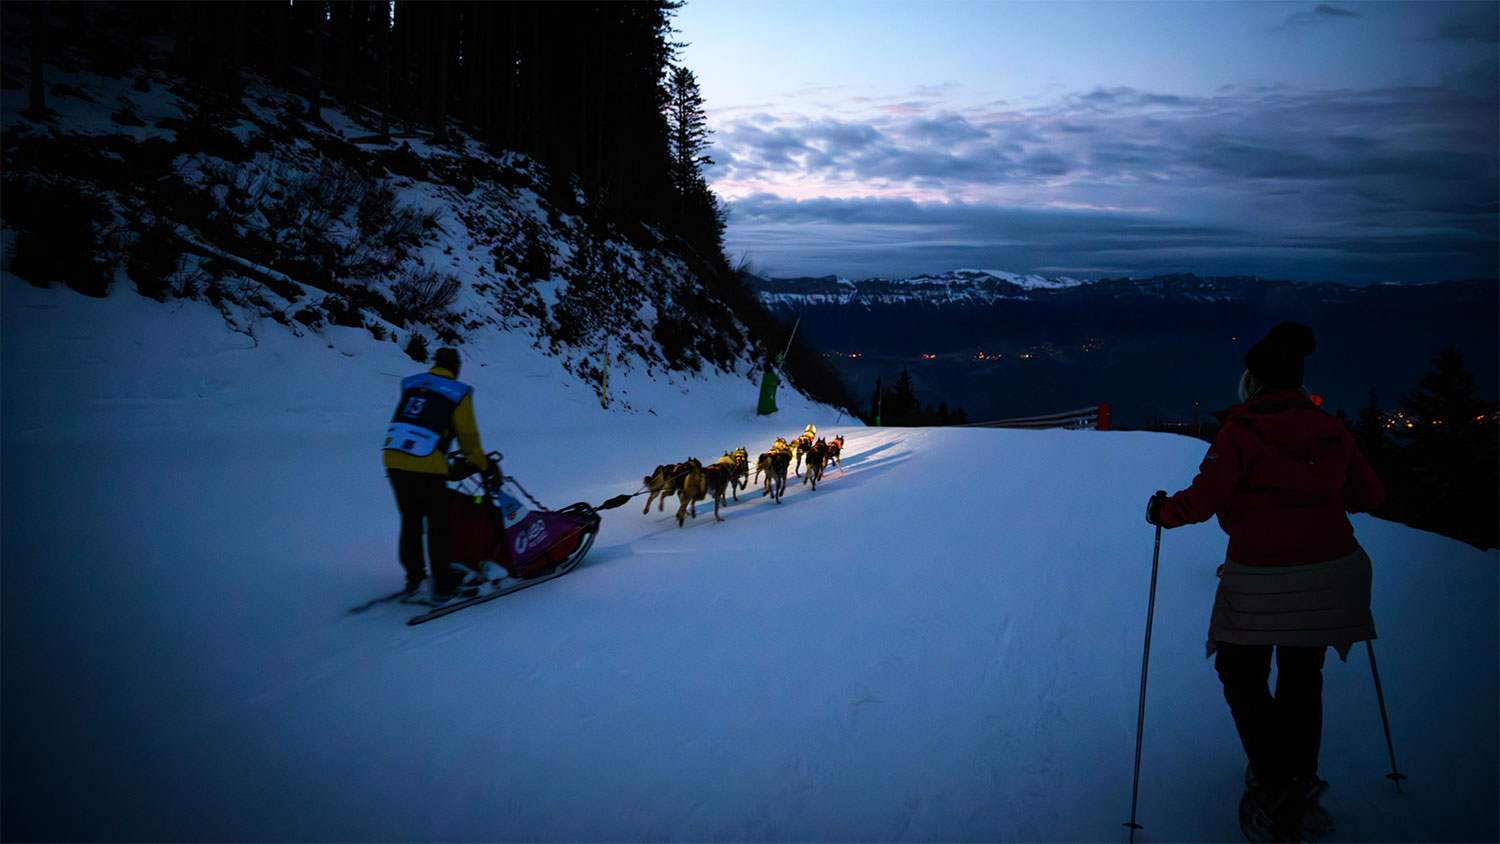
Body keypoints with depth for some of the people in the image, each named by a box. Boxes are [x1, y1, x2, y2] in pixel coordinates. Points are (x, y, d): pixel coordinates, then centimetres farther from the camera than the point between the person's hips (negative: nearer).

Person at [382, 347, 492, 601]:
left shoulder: (410, 383, 15)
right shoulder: (458, 392, 1)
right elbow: (468, 437, 5)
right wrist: (484, 465, 20)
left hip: (393, 460, 5)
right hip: (427, 467, -5)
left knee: (410, 521, 21)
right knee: (437, 525, 8)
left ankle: (413, 576, 32)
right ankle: (442, 585, 14)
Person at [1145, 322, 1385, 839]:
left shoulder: (1241, 430, -9)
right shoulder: (1329, 430, 6)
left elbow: (1204, 499, -15)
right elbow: (1369, 496, 13)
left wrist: (1163, 512, 4)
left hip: (1262, 579, -5)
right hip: (1332, 572, 5)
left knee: (1242, 675, 12)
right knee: (1302, 675, 22)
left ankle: (1278, 789, 3)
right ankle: (1300, 779, 31)